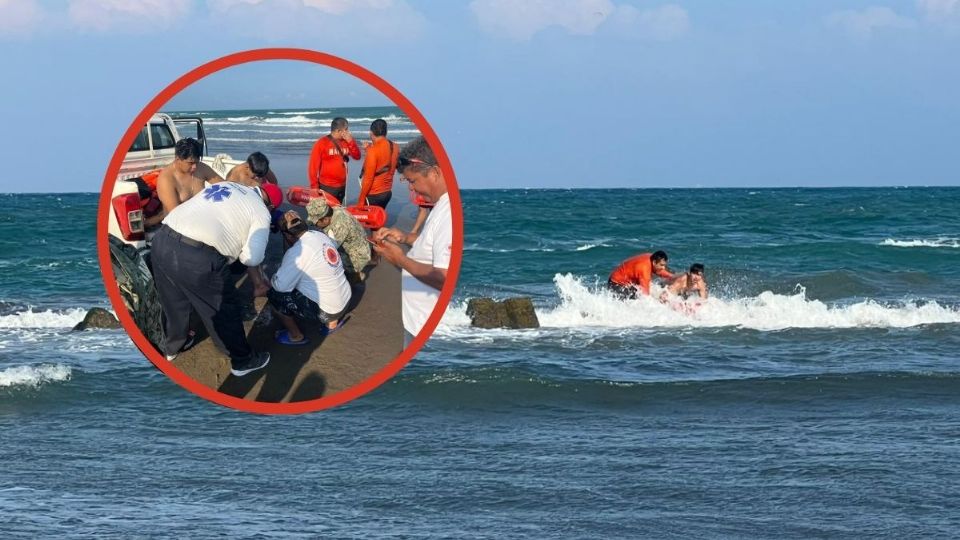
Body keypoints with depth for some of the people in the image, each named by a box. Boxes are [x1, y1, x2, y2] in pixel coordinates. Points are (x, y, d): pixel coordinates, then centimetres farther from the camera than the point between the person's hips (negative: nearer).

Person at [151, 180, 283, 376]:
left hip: (162, 240, 7)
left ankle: (173, 346, 52)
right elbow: (251, 257, -2)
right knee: (224, 309, 15)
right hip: (196, 256, -7)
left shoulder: (225, 185, 25)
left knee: (175, 301, 32)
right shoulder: (261, 212, 6)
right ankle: (243, 361, 31)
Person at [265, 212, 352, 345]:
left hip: (326, 311, -8)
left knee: (274, 296, 0)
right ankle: (333, 321, 25)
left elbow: (280, 286, -19)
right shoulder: (320, 235, 0)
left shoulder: (297, 252, -24)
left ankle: (296, 336, 16)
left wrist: (272, 280, 2)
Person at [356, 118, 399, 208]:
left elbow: (368, 178, -19)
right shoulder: (395, 148, 2)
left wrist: (361, 200, -14)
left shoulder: (373, 150, -19)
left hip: (373, 195, -8)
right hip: (387, 193, 8)